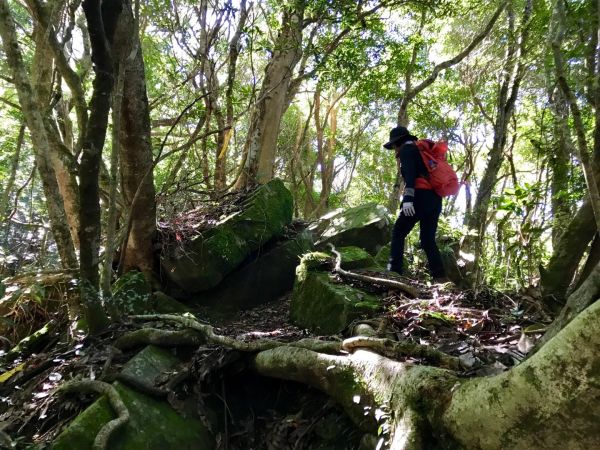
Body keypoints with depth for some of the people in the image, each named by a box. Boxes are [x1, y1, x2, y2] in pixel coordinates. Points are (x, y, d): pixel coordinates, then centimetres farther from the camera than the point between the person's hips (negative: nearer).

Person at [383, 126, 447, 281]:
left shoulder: (406, 149, 5)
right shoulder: (421, 151, 31)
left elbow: (410, 173, -12)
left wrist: (407, 198, -23)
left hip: (421, 196, -8)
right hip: (435, 198, 8)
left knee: (398, 233, -2)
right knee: (428, 239, 9)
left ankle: (394, 271, -11)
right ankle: (440, 277, -1)